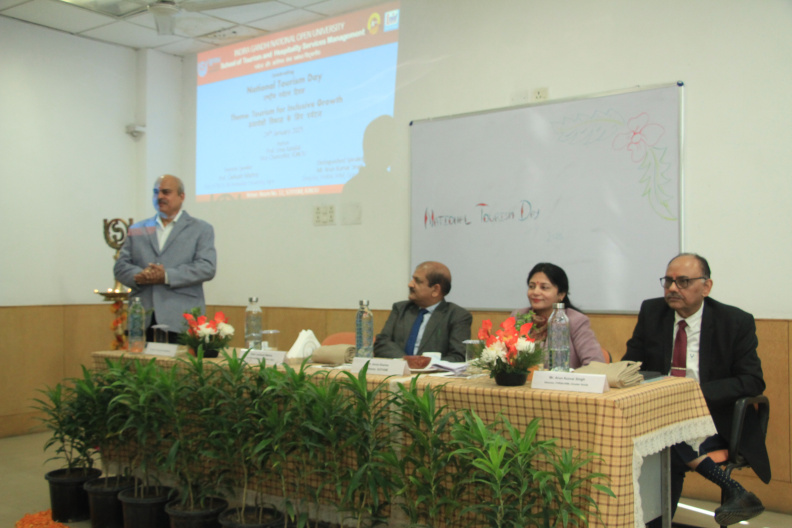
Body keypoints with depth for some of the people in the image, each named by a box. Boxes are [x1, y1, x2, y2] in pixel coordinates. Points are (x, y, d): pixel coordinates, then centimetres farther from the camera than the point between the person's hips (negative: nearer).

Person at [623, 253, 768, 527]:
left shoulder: (737, 322, -3)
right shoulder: (651, 312, 4)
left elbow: (753, 381, -7)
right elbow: (630, 365, 8)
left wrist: (698, 392, -22)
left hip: (713, 420, -3)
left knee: (670, 453, -33)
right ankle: (734, 491, -22)